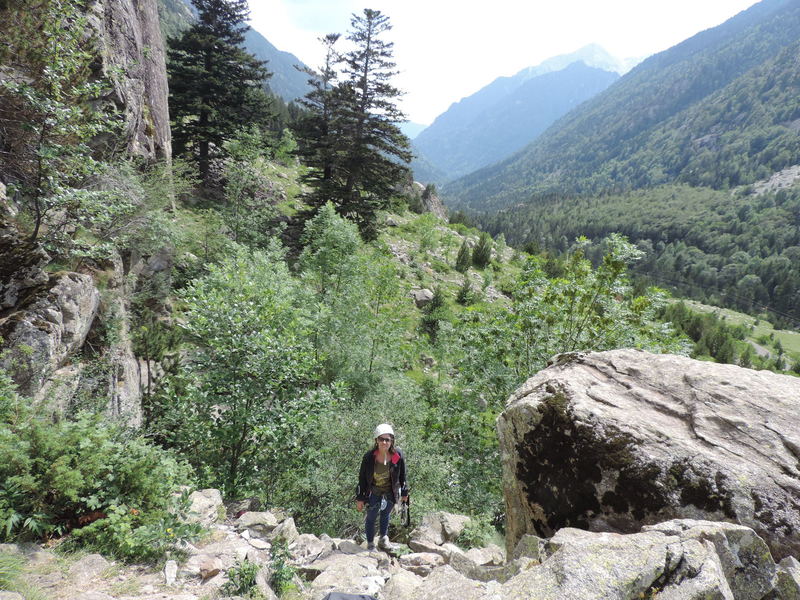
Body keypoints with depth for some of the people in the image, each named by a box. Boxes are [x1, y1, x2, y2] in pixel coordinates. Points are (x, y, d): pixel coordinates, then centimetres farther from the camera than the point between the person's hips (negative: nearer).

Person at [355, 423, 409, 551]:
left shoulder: (398, 455, -20)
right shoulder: (369, 457, -25)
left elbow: (402, 475, -3)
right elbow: (362, 478, -13)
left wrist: (404, 492, 5)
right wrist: (360, 498, -7)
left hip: (390, 492, 2)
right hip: (373, 492, -2)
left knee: (385, 515, 21)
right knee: (371, 517, 11)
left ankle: (384, 538, 44)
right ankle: (370, 545, 31)